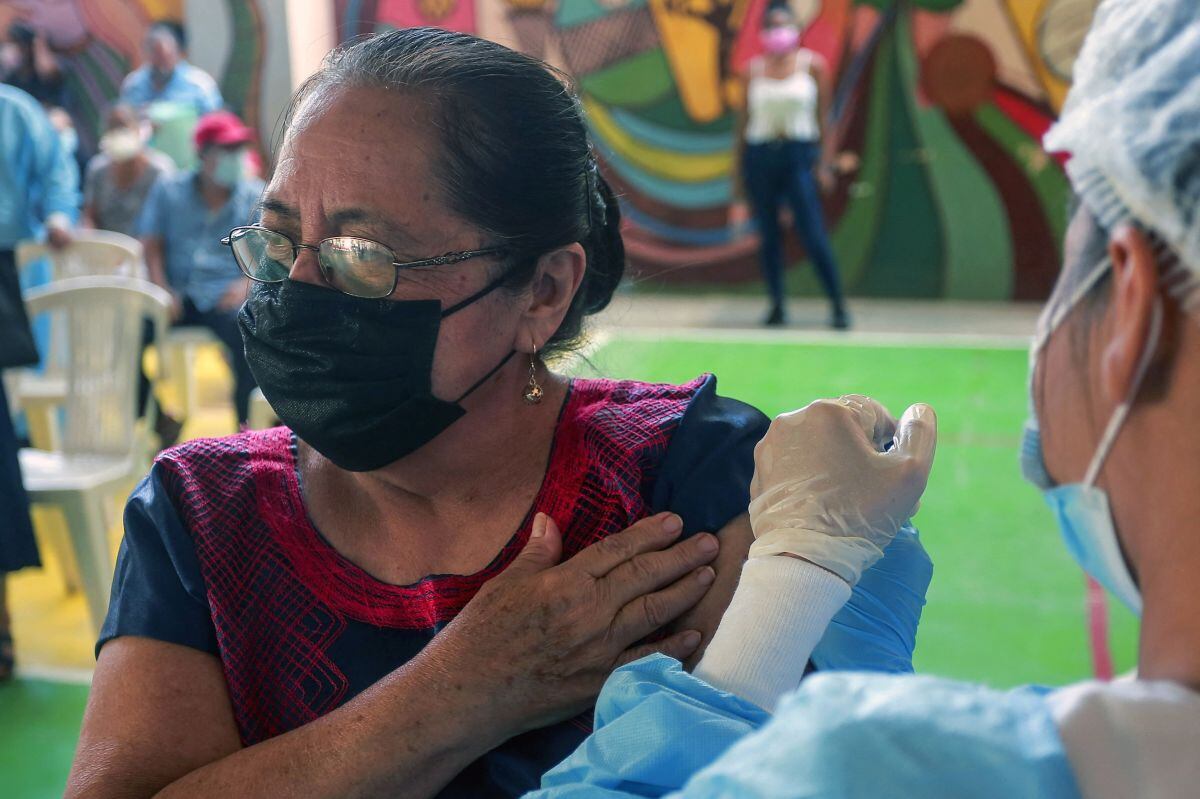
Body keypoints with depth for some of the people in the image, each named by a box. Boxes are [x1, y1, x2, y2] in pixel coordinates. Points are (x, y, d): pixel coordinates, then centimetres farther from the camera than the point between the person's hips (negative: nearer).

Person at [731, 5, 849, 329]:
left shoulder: (813, 65, 4)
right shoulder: (754, 69, 8)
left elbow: (823, 115, 3)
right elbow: (744, 119, 13)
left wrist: (825, 161, -5)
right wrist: (740, 167, 10)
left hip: (798, 155, -2)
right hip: (759, 154, 3)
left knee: (813, 237, -9)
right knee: (768, 236, 5)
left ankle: (839, 307, -3)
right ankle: (777, 305, 14)